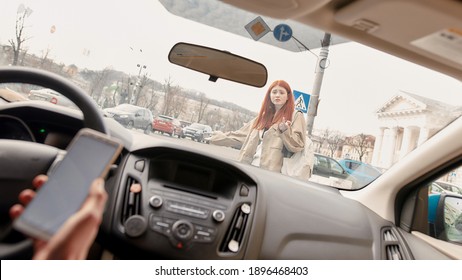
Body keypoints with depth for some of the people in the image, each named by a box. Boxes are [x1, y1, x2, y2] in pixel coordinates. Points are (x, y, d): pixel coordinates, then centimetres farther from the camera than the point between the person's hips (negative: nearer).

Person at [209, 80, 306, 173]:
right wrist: (212, 139, 25)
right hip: (250, 167, 6)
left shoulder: (296, 116, 4)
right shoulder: (263, 116, 21)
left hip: (270, 171, -5)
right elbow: (239, 136, 24)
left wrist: (285, 130, -24)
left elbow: (297, 145, -6)